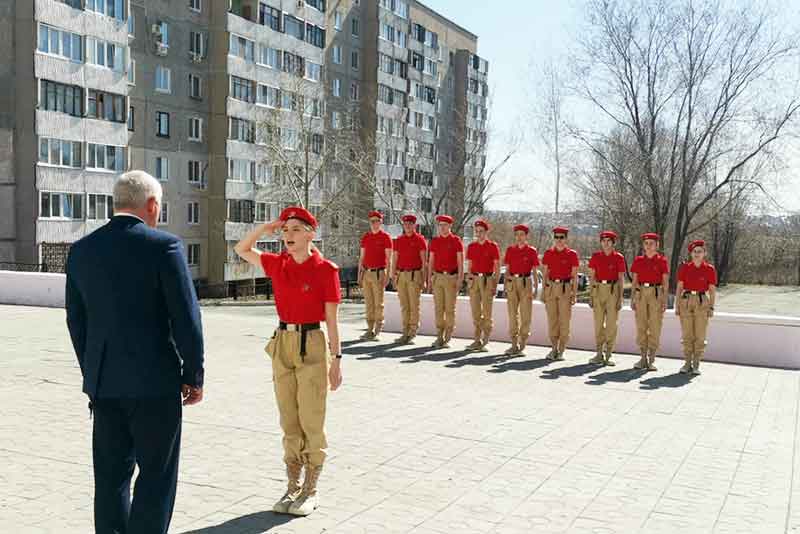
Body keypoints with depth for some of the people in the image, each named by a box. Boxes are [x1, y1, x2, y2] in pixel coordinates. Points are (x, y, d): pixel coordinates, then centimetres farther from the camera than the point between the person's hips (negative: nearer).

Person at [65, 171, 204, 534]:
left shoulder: (81, 250, 4)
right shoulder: (164, 246, -12)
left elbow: (76, 322, 9)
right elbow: (186, 318, -13)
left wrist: (92, 374, 19)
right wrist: (194, 376, -3)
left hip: (103, 382, 6)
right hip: (154, 381, -5)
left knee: (111, 475, 15)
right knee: (157, 474, 5)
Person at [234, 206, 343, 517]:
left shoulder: (325, 270, -9)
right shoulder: (278, 265, 4)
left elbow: (331, 320, -7)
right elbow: (241, 250, 15)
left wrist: (336, 361, -8)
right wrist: (264, 228, 1)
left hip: (312, 346, -5)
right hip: (282, 344, 5)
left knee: (311, 423, 2)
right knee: (289, 423, 11)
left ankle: (310, 491, 16)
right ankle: (293, 488, 22)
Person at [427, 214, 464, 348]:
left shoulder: (456, 240, -3)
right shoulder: (434, 241, 9)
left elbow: (460, 261, -5)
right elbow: (431, 260, 12)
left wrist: (460, 279, -11)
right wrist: (429, 278, 6)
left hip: (451, 277, -4)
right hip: (437, 277, 4)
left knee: (449, 309, 0)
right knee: (438, 308, 5)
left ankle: (447, 339, 6)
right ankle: (439, 337, 11)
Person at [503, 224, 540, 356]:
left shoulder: (532, 251, 2)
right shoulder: (510, 250, 9)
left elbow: (534, 271, 2)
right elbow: (507, 270, 12)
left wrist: (536, 287, -6)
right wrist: (505, 286, 7)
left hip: (526, 283, -3)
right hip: (512, 283, 3)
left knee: (525, 314, -1)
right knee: (512, 314, 3)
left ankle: (522, 344, 7)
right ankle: (514, 344, 9)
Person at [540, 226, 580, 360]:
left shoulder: (572, 254, -2)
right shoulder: (548, 253, 6)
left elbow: (574, 276, -1)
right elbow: (545, 274, 11)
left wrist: (574, 294, -6)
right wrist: (544, 291, 6)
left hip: (565, 288, -3)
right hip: (551, 288, 3)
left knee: (564, 320, -1)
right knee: (552, 320, 5)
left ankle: (561, 351, 6)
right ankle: (554, 349, 15)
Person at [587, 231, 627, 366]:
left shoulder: (619, 258, 0)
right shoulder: (595, 256, 5)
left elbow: (621, 279, 0)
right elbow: (592, 276, 9)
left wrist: (620, 298, -5)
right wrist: (591, 295, 4)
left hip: (613, 290, -2)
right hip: (599, 289, 2)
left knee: (611, 323, -1)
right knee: (598, 323, 4)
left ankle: (609, 354, 6)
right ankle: (599, 353, 12)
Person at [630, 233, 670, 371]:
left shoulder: (662, 260, 0)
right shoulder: (638, 260, 8)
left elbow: (665, 282, 0)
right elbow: (635, 281, 11)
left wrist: (664, 300, -7)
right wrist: (632, 298, 6)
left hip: (656, 294, -3)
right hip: (640, 293, 3)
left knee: (655, 327, -2)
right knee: (641, 327, 4)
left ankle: (651, 360, 4)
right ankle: (643, 358, 12)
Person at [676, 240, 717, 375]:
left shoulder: (710, 269, 0)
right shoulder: (684, 267, 4)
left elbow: (712, 290, 2)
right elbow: (679, 287, 6)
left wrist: (711, 307, -3)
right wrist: (677, 305, 2)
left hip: (702, 303, -1)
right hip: (686, 301, 1)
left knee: (700, 336, 1)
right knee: (687, 335, 4)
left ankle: (696, 364, 9)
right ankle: (687, 363, 12)